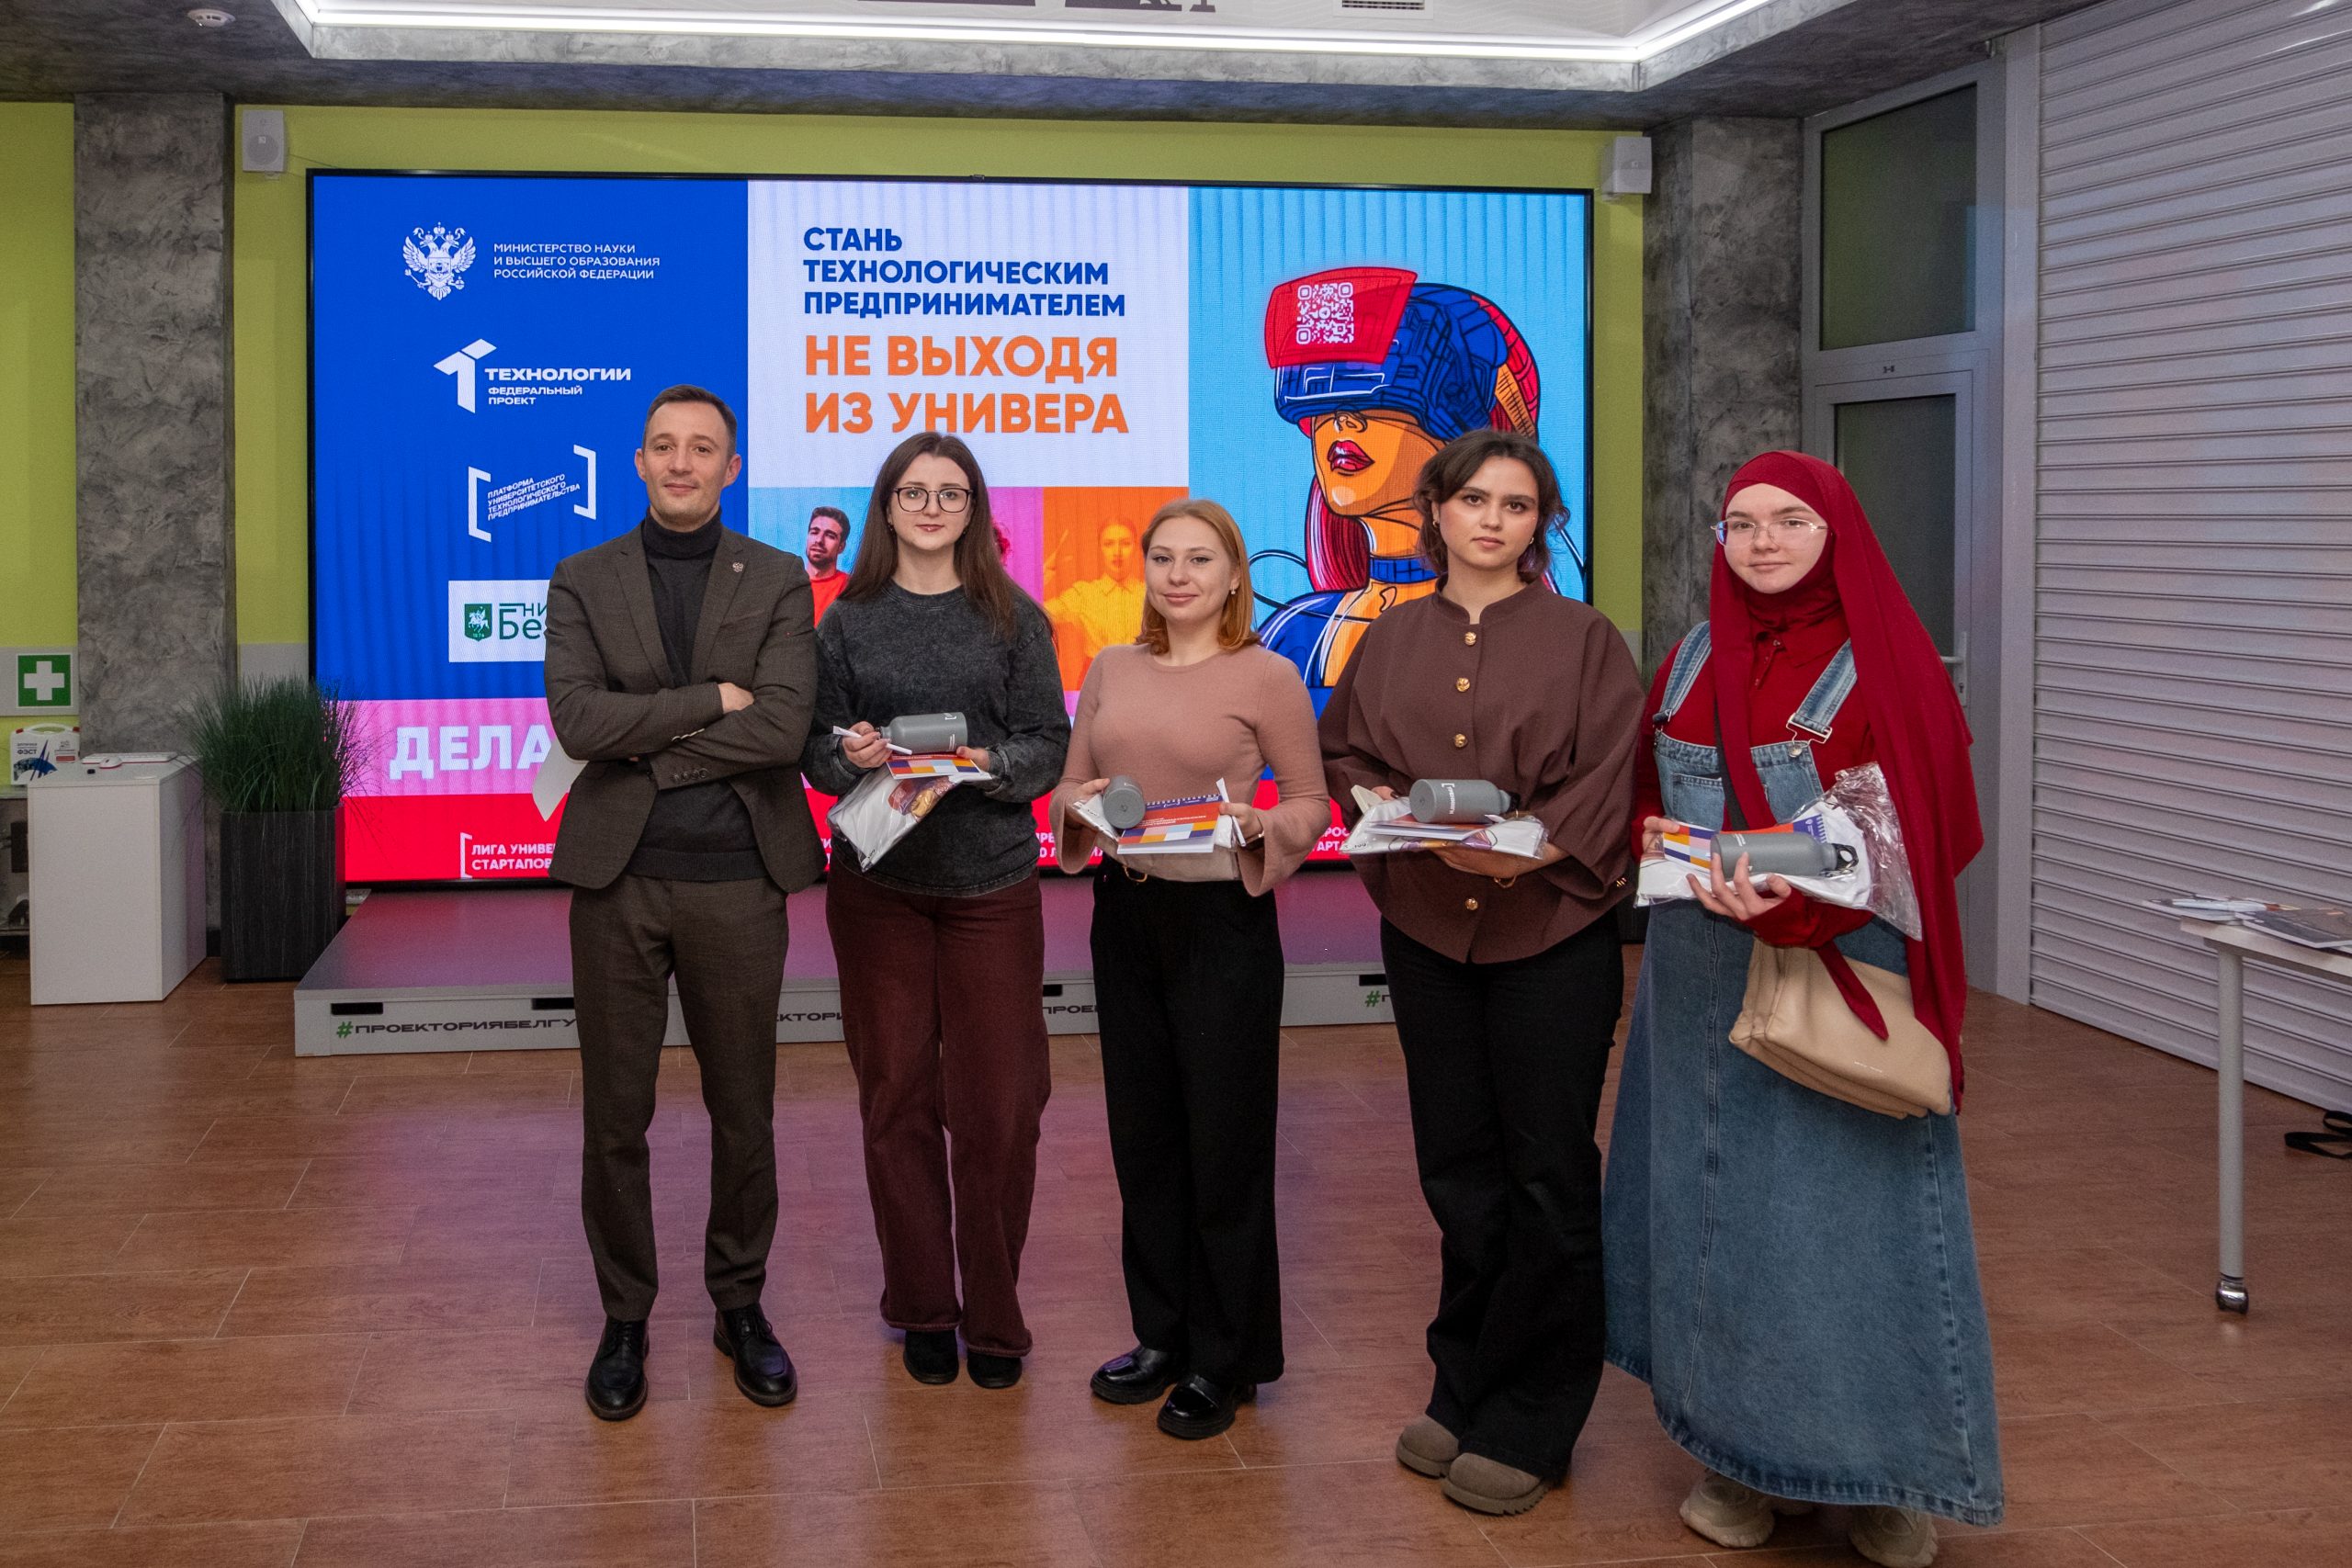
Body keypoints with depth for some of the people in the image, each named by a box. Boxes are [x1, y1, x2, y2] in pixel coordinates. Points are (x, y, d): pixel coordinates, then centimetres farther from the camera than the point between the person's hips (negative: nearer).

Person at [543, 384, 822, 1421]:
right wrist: (710, 698, -13)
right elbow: (577, 720, -11)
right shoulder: (583, 582, 5)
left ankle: (740, 1304, 27)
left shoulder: (778, 583, 3)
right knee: (614, 1114, 8)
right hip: (616, 878, 1)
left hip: (736, 879, 0)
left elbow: (784, 726, -12)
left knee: (743, 1110, 10)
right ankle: (624, 1317, 23)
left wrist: (642, 741, -11)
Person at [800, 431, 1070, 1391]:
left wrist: (991, 764, -17)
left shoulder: (1014, 618, 4)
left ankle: (993, 1313, 12)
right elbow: (815, 745, 7)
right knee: (897, 1096, 6)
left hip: (991, 881, -1)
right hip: (877, 880, 1)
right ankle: (921, 1309, 19)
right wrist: (848, 755, -15)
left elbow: (1049, 744, 2)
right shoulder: (849, 619, 7)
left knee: (996, 1103, -1)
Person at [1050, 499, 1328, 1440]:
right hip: (1125, 913, 5)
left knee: (1224, 1142, 3)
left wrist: (1257, 825, -21)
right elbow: (1068, 787, 14)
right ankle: (1164, 1334, 28)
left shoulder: (1266, 678, -6)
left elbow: (1314, 803, -2)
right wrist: (1083, 807, -8)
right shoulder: (1112, 670, 8)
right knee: (1142, 1135, 13)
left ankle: (1224, 1361, 17)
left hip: (1222, 916, -5)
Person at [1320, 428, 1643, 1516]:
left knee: (1547, 1174, 1)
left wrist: (1530, 849, -22)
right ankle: (1466, 1394, 26)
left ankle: (1529, 1425, 12)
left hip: (1553, 933, -3)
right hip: (1425, 931, 3)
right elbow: (1340, 753, 13)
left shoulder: (1582, 640, -1)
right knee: (1458, 1168, 11)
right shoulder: (1391, 642, 9)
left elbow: (1609, 782, -8)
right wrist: (1379, 800, -8)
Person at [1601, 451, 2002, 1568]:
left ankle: (1885, 1470, 14)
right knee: (1718, 1202, 9)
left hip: (1841, 980, -5)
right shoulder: (1698, 657, 9)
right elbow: (1645, 790, 15)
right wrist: (1656, 839, -9)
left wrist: (1789, 903, -25)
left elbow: (1921, 827, -12)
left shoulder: (1882, 662, -7)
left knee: (1845, 1207, -1)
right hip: (1706, 983, 5)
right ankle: (1746, 1449, 22)